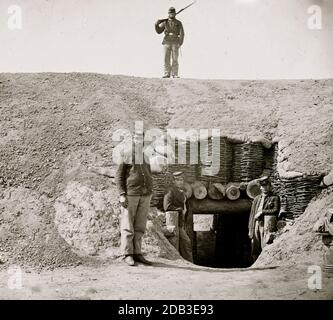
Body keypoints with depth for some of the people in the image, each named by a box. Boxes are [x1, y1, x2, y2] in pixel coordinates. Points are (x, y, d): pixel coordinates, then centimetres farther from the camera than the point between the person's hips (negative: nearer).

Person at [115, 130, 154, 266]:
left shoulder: (146, 157, 15)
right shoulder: (126, 155, 0)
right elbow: (119, 176, -3)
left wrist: (149, 194, 15)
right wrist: (122, 195, -13)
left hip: (145, 196, 5)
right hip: (130, 195, -5)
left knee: (140, 227, 6)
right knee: (127, 227, -2)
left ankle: (137, 253, 12)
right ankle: (128, 254, 3)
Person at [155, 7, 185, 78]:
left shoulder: (179, 23, 5)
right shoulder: (165, 22, 12)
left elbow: (181, 33, -5)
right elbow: (159, 31, 10)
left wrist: (181, 42, -21)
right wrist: (156, 25, -10)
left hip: (175, 43, -2)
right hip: (167, 42, 2)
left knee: (175, 59, -6)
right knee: (166, 59, -4)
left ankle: (175, 74, -3)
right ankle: (167, 74, -1)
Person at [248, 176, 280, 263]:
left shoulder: (275, 198, 7)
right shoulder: (256, 199, 21)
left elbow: (276, 211, -8)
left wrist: (262, 212, -10)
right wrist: (250, 229, 11)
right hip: (256, 226, 5)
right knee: (255, 250, 2)